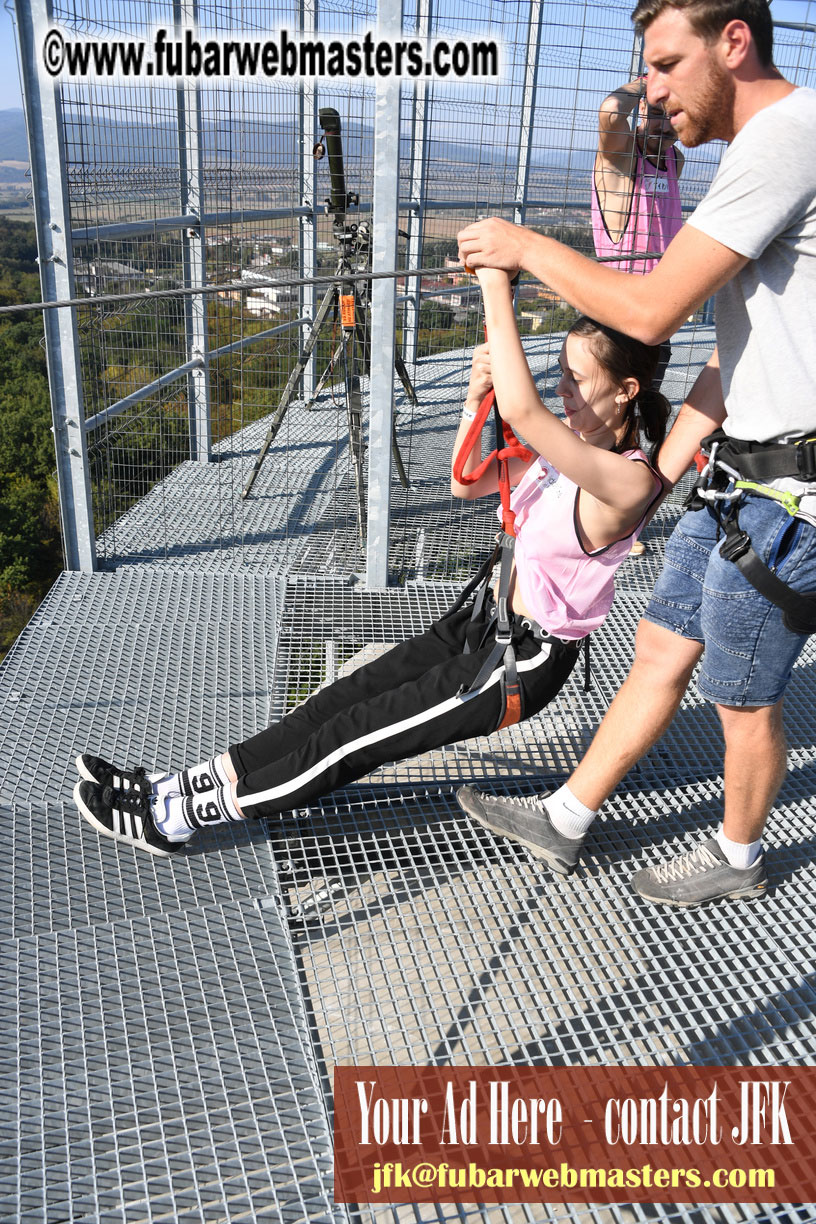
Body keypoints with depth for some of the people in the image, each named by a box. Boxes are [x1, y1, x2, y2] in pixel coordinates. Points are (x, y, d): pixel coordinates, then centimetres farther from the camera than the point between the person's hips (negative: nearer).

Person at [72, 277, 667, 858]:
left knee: (356, 733, -6)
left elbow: (521, 409, -39)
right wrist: (476, 397, -9)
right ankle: (180, 787, 6)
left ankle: (177, 816, 3)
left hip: (523, 662, -8)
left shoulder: (629, 480, -24)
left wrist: (498, 288, -32)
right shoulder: (567, 449, 4)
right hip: (488, 621, 8)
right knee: (343, 699, 2)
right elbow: (466, 483, 8)